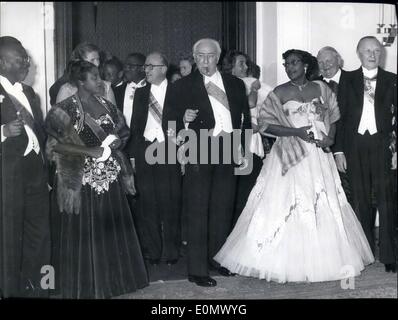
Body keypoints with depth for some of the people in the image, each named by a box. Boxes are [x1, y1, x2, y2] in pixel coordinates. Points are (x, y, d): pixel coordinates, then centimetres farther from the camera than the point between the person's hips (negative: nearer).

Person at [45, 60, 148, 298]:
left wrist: (111, 144, -2)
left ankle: (113, 277, 29)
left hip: (110, 178, 5)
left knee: (112, 229, 13)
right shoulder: (65, 109, -9)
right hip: (81, 179, -5)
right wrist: (90, 151, -21)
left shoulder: (106, 105, 8)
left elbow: (123, 133, 16)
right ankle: (84, 285, 19)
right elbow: (56, 144, -15)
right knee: (83, 233, 4)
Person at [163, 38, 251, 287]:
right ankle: (197, 269, 4)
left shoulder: (235, 84, 10)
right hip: (199, 156, -4)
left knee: (223, 210, 13)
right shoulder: (183, 86, -1)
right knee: (198, 212, -2)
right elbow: (169, 124, -3)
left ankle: (218, 259, 28)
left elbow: (246, 119, 14)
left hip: (228, 155, 4)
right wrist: (184, 119, -22)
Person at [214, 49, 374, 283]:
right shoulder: (279, 93, 0)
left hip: (319, 155, 3)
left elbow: (333, 117, 17)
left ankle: (321, 260, 20)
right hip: (291, 157, -3)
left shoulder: (321, 88, 8)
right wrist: (296, 132, -14)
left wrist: (330, 138, -2)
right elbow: (266, 123, -4)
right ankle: (286, 262, 8)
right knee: (287, 207, -3)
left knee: (325, 207, 6)